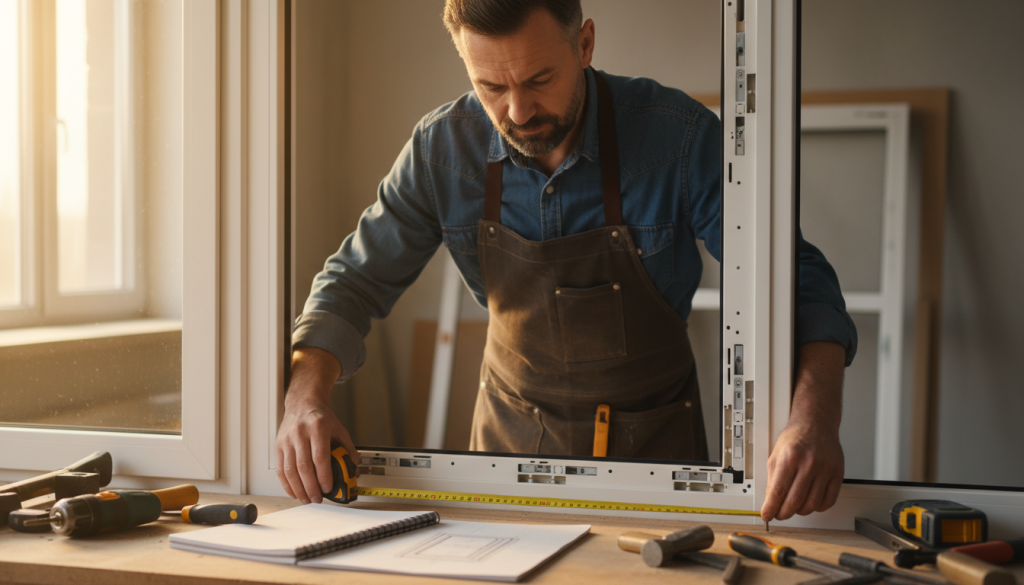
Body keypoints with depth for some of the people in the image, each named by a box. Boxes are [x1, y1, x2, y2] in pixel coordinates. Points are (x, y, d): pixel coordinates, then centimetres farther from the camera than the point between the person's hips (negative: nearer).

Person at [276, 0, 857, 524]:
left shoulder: (681, 136, -18)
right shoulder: (443, 147, -11)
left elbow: (797, 277, -15)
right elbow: (357, 280, -1)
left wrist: (816, 414, -33)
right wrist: (307, 393, -19)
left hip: (652, 439, -1)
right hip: (511, 436, 2)